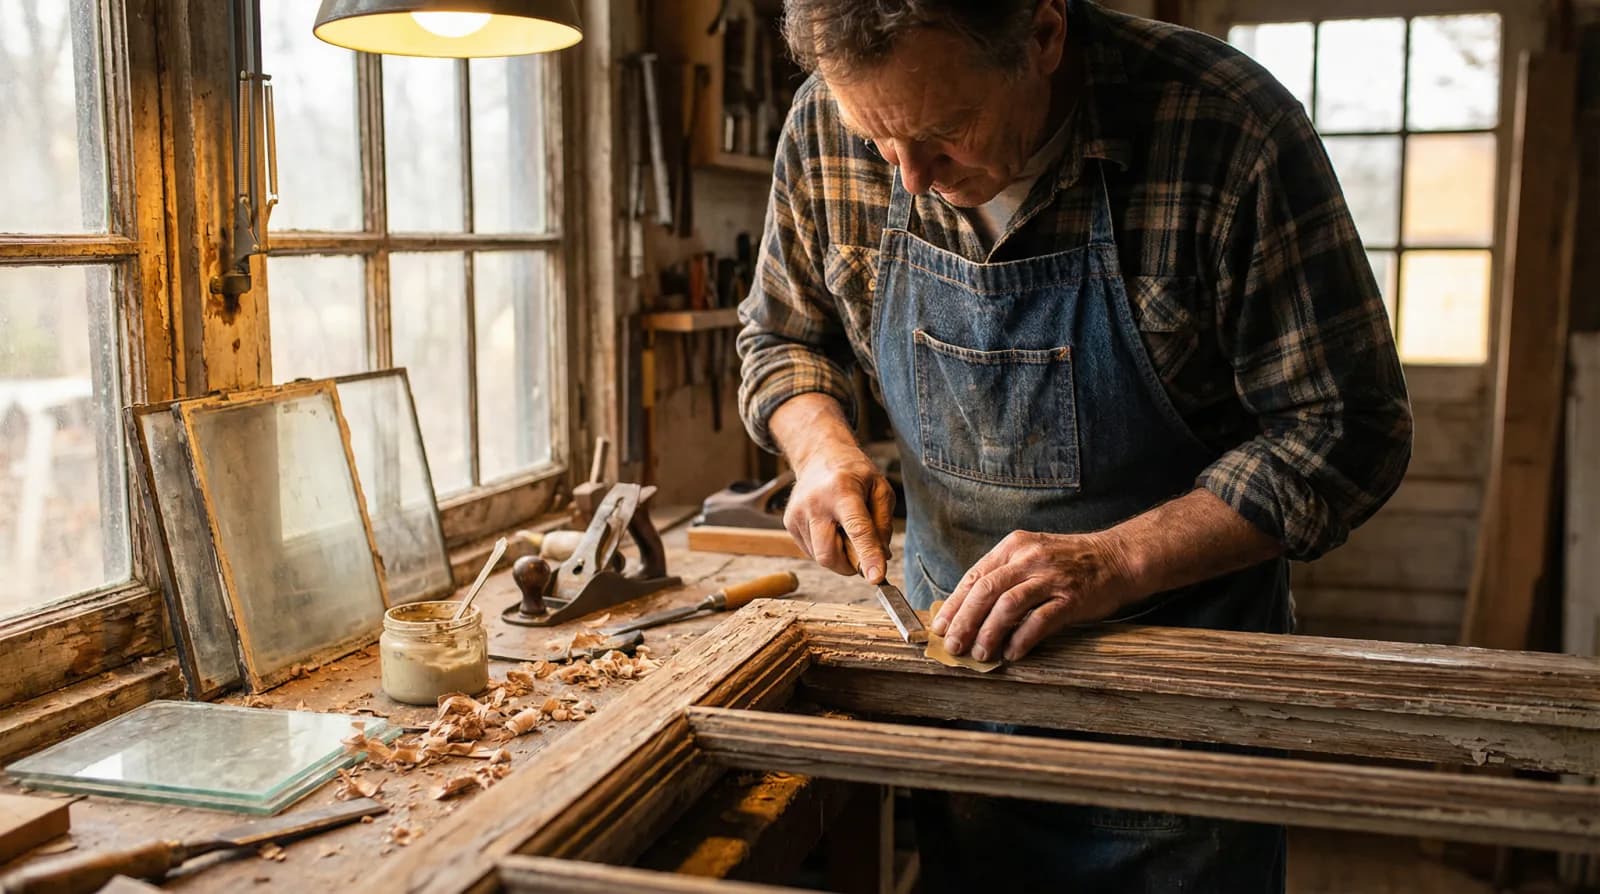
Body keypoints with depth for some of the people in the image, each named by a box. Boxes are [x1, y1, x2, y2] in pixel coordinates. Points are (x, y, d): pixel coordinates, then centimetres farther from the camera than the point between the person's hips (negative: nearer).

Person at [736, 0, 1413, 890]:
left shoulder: (1231, 129, -24)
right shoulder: (826, 128, -12)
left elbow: (1346, 430, -18)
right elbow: (782, 334, 6)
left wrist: (1115, 561, -28)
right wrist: (821, 443, -15)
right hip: (955, 642, 4)